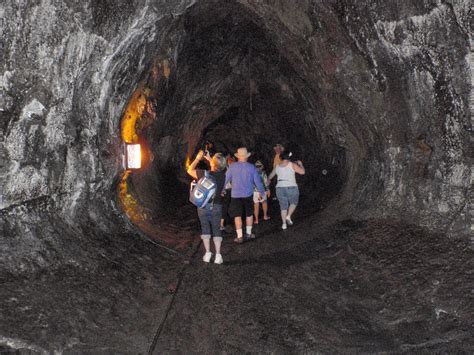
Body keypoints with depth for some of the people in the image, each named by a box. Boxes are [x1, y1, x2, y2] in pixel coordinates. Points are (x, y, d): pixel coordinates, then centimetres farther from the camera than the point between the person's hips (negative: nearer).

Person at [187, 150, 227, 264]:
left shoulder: (204, 174, -17)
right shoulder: (222, 175, -7)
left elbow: (190, 170, 0)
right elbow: (217, 168, 18)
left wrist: (198, 158, 6)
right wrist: (209, 158, 21)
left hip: (204, 206, -1)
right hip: (217, 206, 2)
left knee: (205, 228, 12)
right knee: (216, 229, 9)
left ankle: (208, 253, 7)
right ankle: (218, 255, 1)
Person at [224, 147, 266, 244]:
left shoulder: (232, 167, -5)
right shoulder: (251, 167, -3)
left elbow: (226, 179, -2)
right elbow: (257, 181, 1)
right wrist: (261, 191, 16)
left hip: (235, 195, -1)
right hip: (248, 194, 1)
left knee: (237, 215, 4)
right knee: (249, 214, 18)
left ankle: (239, 237, 3)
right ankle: (248, 233, 26)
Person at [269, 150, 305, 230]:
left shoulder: (277, 167, 8)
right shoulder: (292, 165, -6)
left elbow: (270, 176, 23)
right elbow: (302, 172, -5)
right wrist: (300, 164, 14)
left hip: (280, 188, 3)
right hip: (291, 188, -3)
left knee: (283, 206, 14)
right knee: (293, 203, 20)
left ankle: (284, 224, 11)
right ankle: (288, 216, 0)